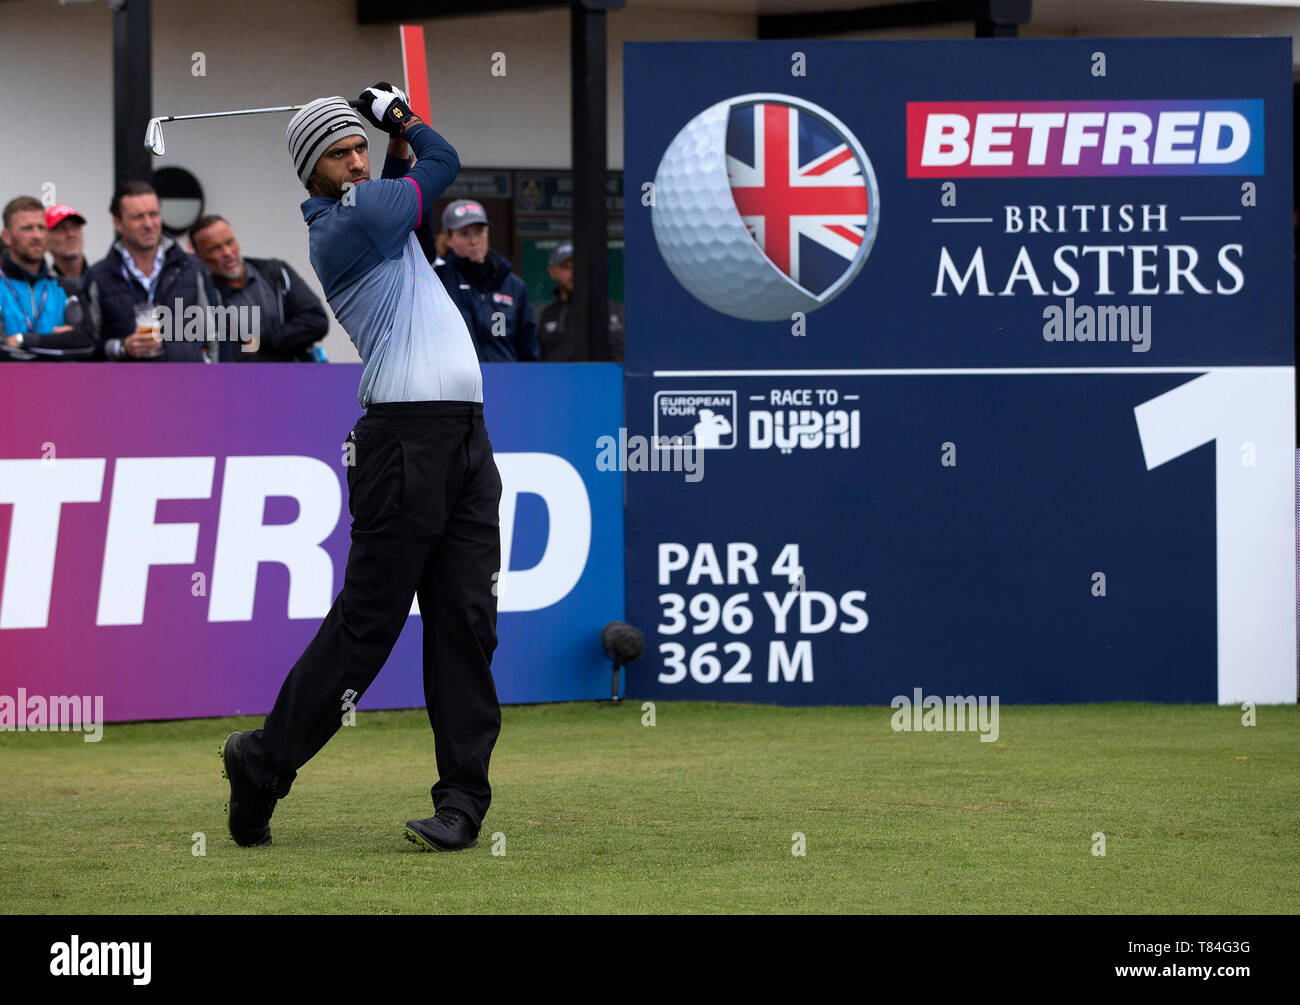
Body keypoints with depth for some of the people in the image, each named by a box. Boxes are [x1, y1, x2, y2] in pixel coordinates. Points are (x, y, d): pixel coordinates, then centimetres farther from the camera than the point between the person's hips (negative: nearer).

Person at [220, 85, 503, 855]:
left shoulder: (369, 209, 18)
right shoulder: (351, 219, -8)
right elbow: (444, 164, 3)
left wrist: (394, 128, 19)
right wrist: (401, 116, 20)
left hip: (466, 442, 9)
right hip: (406, 438, -9)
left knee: (466, 619, 1)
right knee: (368, 619, -7)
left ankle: (464, 796, -1)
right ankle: (265, 763, 4)